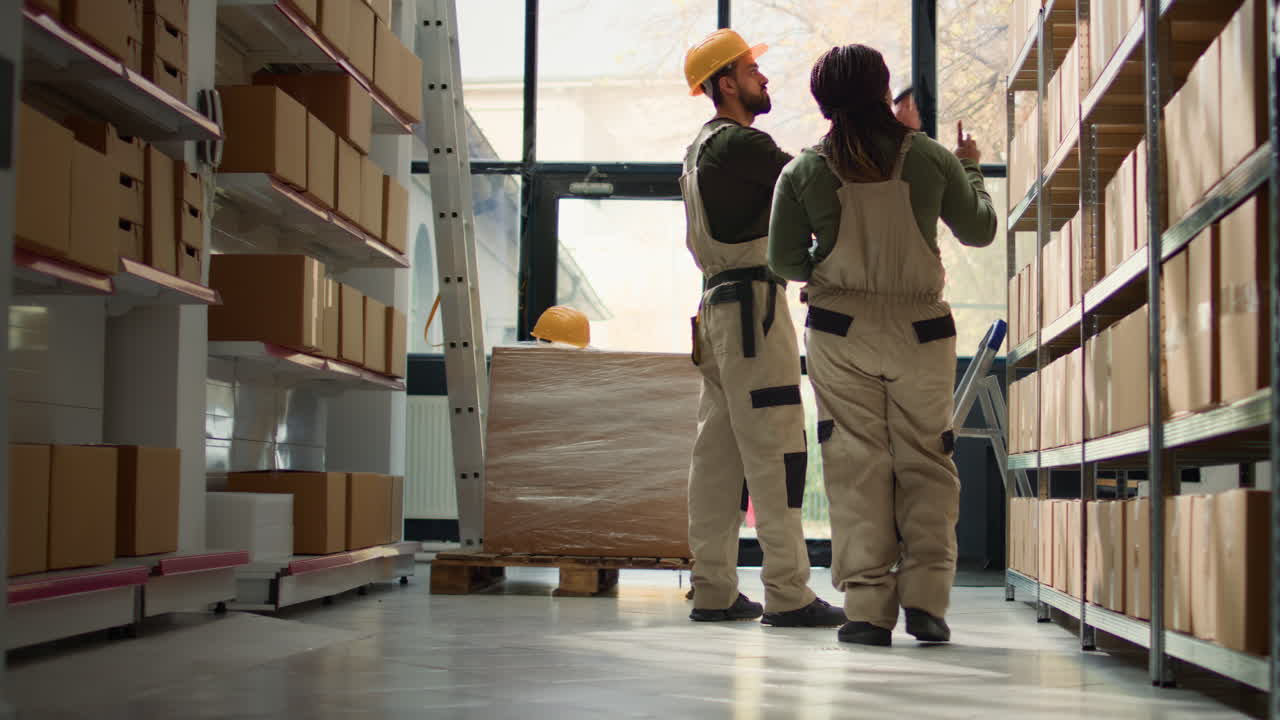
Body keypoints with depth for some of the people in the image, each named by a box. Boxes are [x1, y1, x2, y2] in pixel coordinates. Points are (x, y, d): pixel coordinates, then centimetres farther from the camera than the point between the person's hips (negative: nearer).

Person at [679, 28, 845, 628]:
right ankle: (787, 593, -9)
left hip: (718, 303, 10)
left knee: (719, 452, 8)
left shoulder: (701, 148, 21)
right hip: (752, 302, -10)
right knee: (775, 449, -9)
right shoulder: (739, 143, -10)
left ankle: (713, 590, 10)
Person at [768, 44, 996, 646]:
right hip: (921, 326, 0)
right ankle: (925, 597, -1)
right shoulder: (931, 159, 0)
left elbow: (784, 261, 1)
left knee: (856, 465, 3)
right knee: (925, 461, 8)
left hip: (839, 330, 0)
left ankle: (867, 606, -1)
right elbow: (979, 231, 12)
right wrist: (971, 169, 29)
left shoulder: (803, 171, -1)